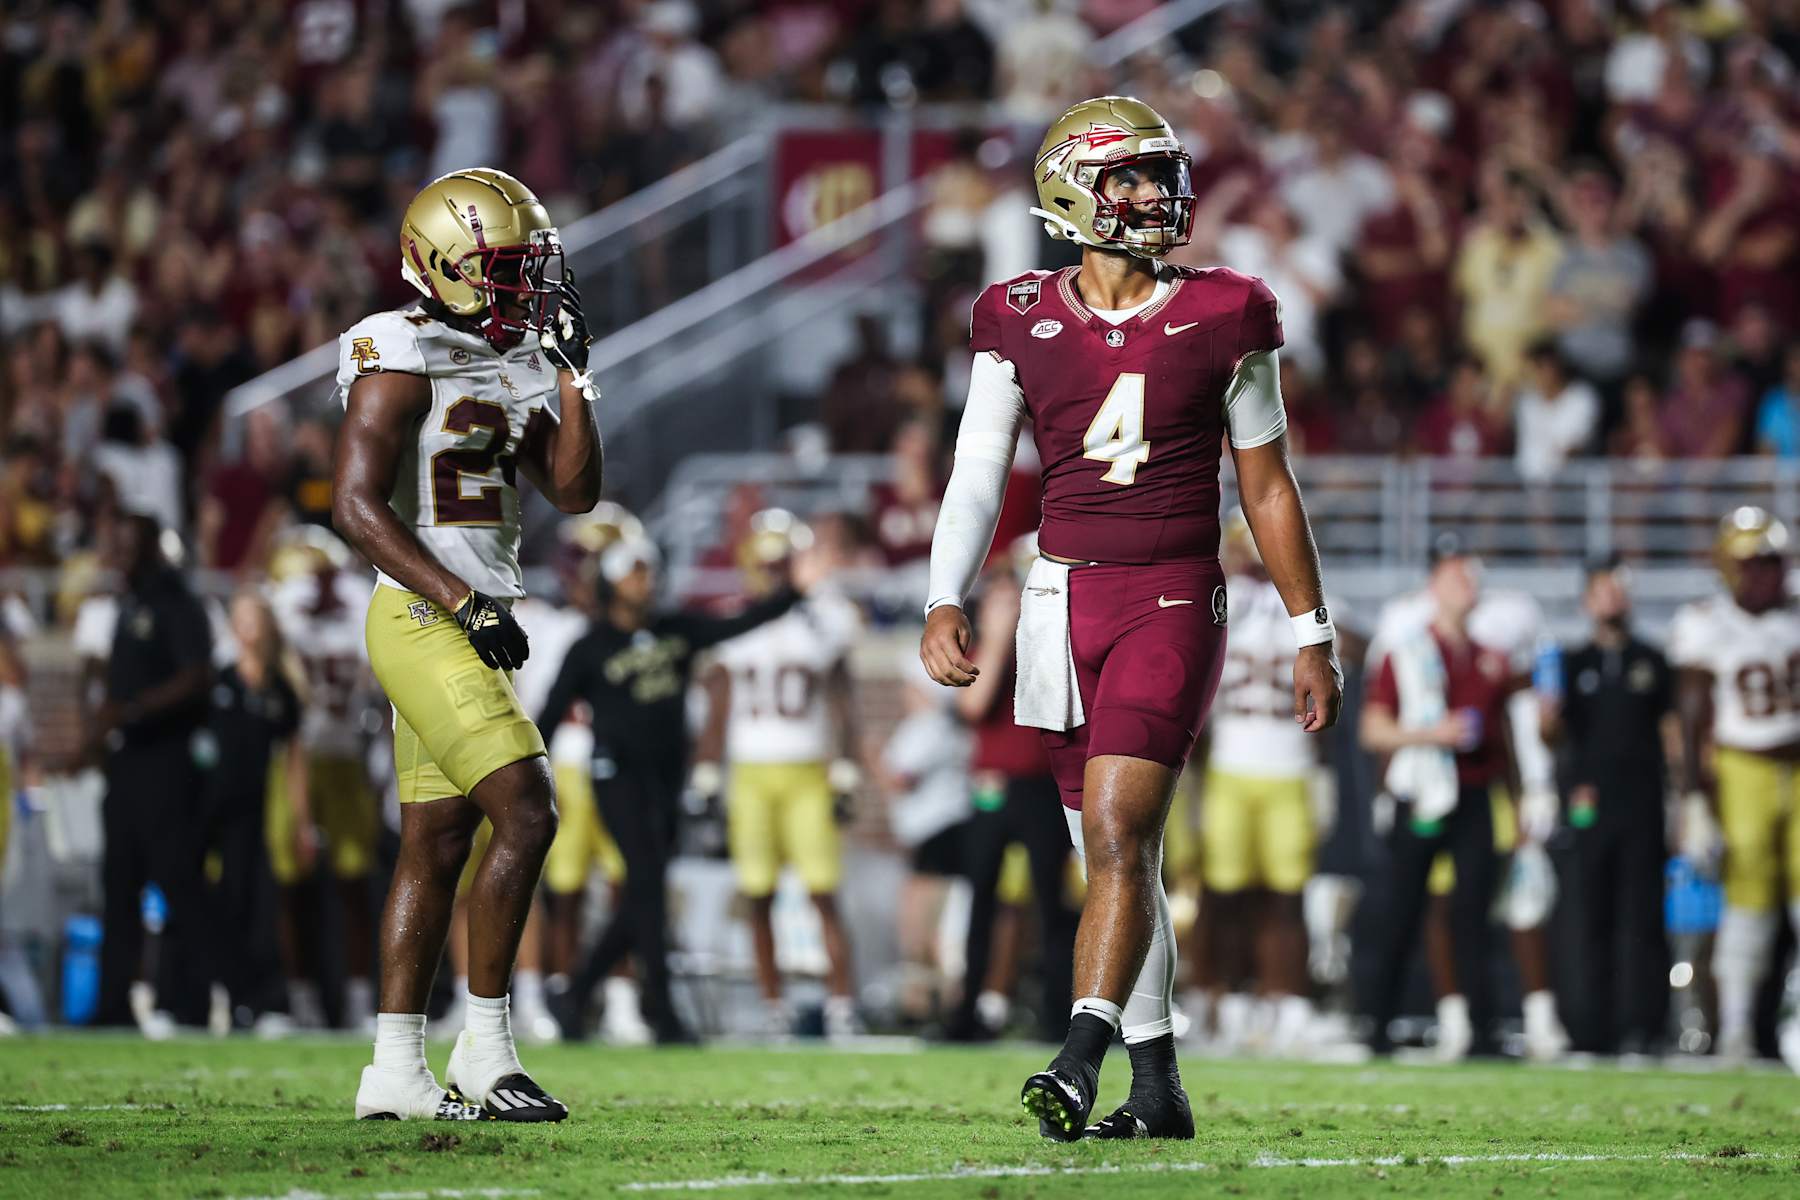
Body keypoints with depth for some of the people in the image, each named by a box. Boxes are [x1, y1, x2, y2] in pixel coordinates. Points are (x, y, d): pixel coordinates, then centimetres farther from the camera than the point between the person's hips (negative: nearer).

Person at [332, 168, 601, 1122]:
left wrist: (570, 371, 3)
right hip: (424, 622, -9)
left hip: (469, 626, 9)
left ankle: (395, 1070, 10)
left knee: (437, 843, 8)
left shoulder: (514, 367, 14)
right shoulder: (404, 360, -12)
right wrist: (466, 604, -21)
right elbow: (357, 506, -17)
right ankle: (484, 1051, -9)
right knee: (525, 814, -15)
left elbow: (574, 491, 11)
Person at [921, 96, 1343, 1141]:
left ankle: (1081, 1062, -25)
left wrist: (1314, 635, 8)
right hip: (1066, 596, 3)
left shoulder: (1223, 318, 0)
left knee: (1118, 836, -18)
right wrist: (945, 606, -9)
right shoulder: (1022, 323, 5)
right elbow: (978, 476, 4)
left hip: (1175, 603, -3)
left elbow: (1269, 487, 6)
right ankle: (1159, 1088, 17)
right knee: (1120, 856, 9)